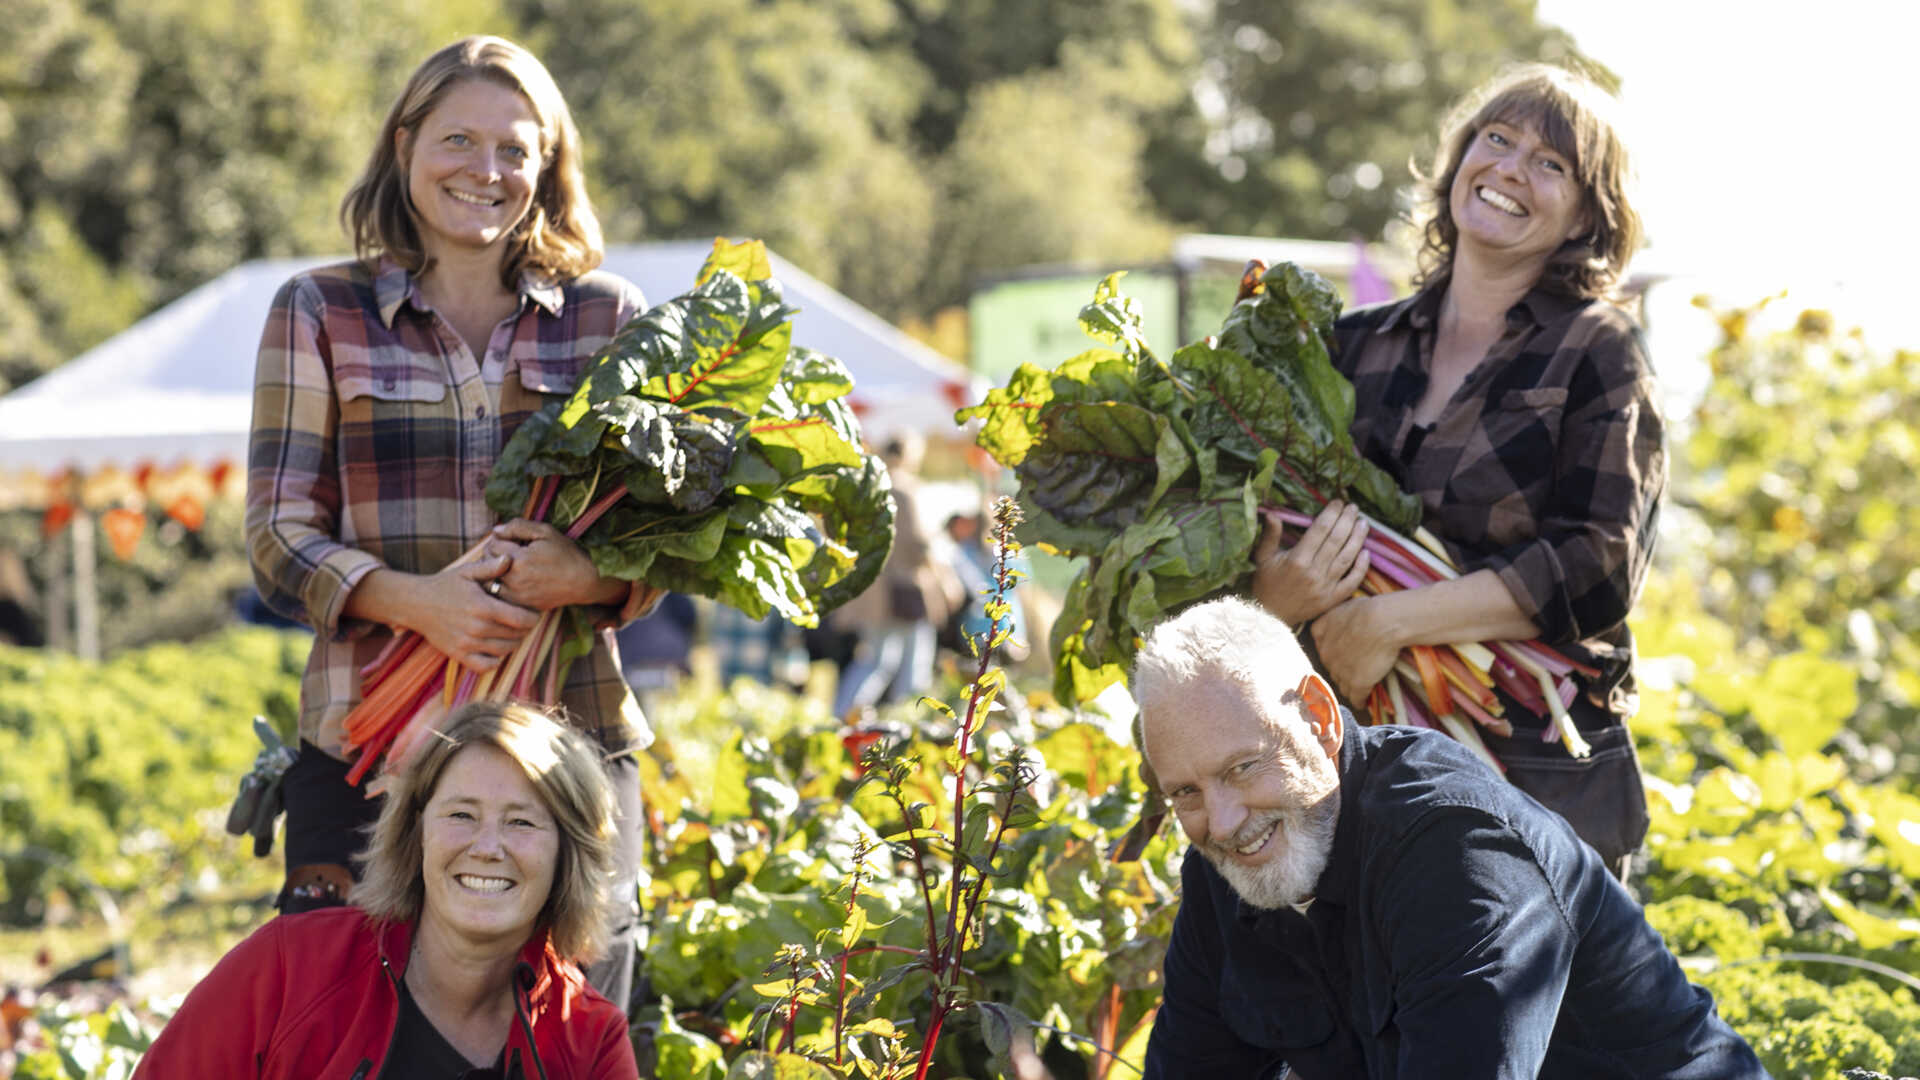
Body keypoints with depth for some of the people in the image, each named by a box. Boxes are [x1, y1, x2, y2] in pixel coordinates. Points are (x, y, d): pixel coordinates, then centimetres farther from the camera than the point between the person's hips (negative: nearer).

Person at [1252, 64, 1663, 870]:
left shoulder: (1598, 353, -1)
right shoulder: (1356, 345, 11)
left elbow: (1598, 568, -12)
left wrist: (1392, 623, -19)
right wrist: (1278, 596, -14)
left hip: (1542, 779, -3)